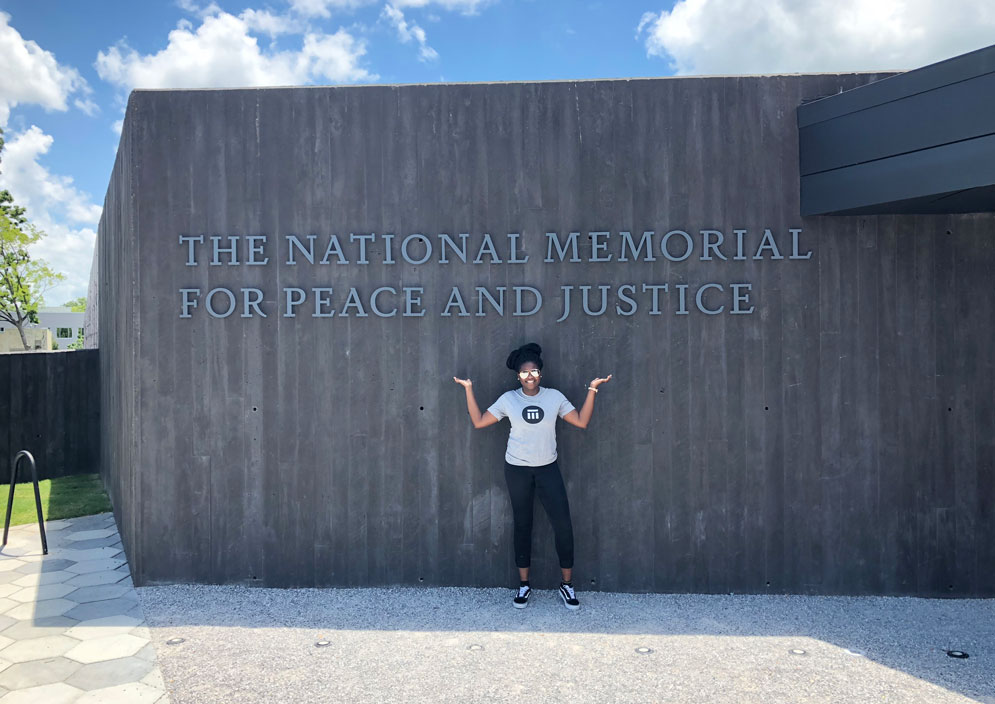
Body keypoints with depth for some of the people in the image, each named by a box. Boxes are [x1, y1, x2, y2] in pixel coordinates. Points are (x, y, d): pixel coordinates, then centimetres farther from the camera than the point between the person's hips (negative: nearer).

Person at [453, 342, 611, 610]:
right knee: (522, 525, 8)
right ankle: (524, 585, 21)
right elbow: (478, 421, -1)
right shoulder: (508, 399, -2)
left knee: (563, 524, -3)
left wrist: (592, 390, -9)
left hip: (548, 468, 1)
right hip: (517, 470, 0)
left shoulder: (554, 397, -1)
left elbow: (581, 421, -3)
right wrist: (469, 390, -6)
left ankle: (567, 584, 12)